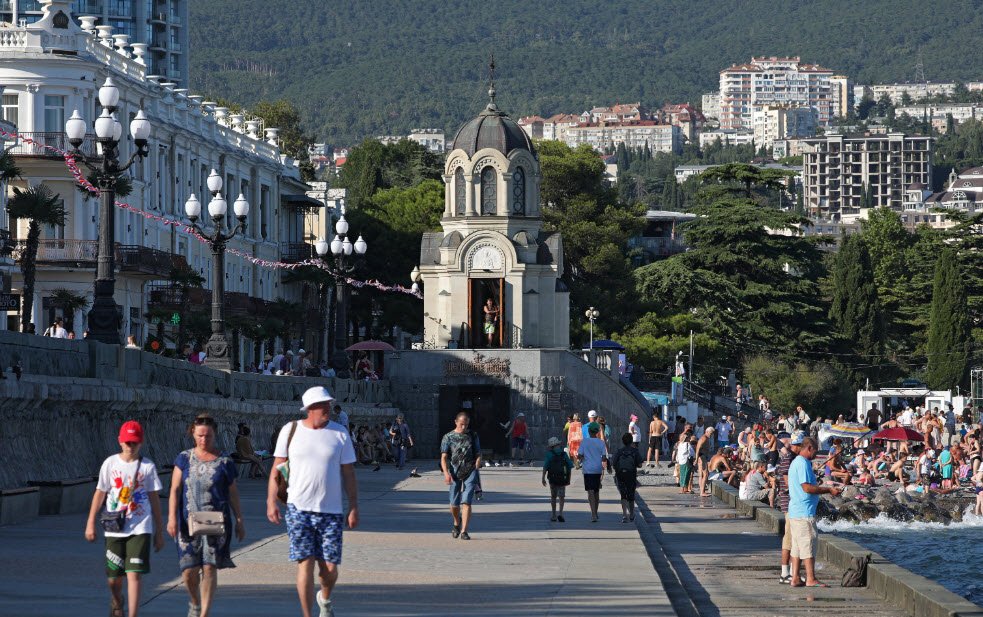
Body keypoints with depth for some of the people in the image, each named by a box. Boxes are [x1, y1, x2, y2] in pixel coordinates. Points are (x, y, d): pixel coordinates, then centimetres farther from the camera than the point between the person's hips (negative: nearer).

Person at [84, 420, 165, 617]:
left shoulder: (148, 466, 2)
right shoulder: (110, 463, 4)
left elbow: (154, 499, 6)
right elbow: (100, 493, 6)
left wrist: (159, 531, 7)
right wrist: (91, 523, 1)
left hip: (140, 529, -2)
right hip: (114, 528, 2)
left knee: (134, 574, -13)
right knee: (114, 578, 8)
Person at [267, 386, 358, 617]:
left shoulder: (340, 434, 4)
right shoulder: (290, 431, 2)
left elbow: (349, 474, 6)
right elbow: (277, 468, 6)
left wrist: (354, 507, 2)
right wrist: (271, 501, -2)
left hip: (331, 511, 1)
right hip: (298, 509, -1)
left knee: (330, 568, 2)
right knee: (305, 563, -6)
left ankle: (324, 598, 34)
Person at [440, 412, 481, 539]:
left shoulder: (473, 436, 11)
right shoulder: (448, 437, 6)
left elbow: (478, 455, 13)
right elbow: (443, 457, 0)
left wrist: (475, 469, -4)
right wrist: (446, 473, -14)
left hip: (470, 471, 0)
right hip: (455, 472, 1)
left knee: (466, 502, -12)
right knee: (454, 504, 5)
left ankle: (464, 531, -12)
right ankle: (457, 524, 35)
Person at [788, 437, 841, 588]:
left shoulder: (796, 462, 20)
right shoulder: (803, 463, -14)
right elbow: (807, 487, -20)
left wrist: (827, 490, 21)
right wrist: (828, 490, -14)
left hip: (795, 512, 10)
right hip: (804, 513, -10)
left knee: (797, 546, 10)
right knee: (808, 544, -8)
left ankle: (795, 578, 10)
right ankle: (811, 579, -8)